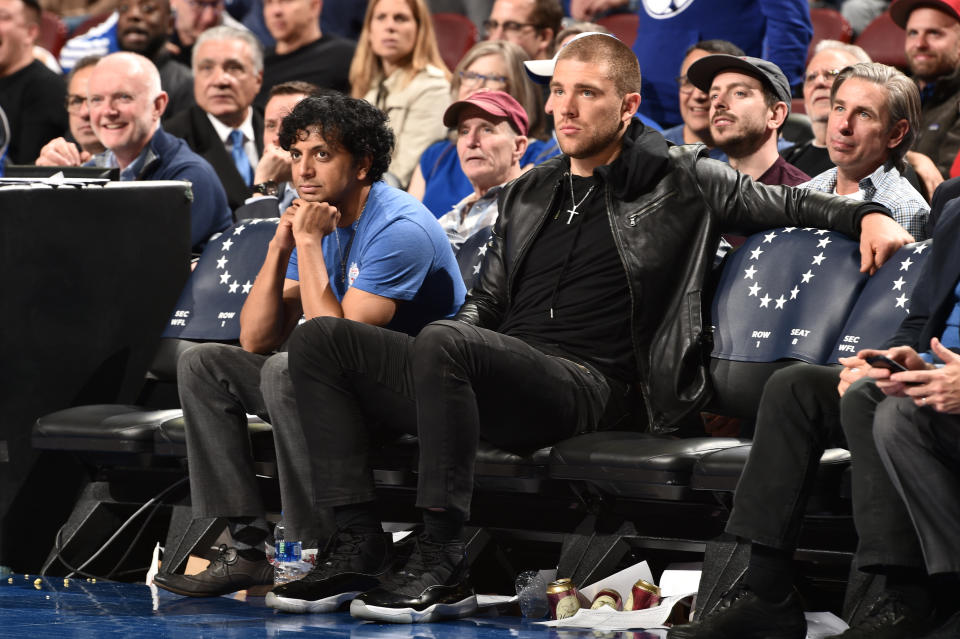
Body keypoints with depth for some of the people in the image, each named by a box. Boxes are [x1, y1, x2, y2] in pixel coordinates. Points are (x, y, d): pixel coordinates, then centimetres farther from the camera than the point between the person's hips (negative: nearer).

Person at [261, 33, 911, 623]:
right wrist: (442, 352, 9)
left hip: (584, 387, -7)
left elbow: (785, 203, 11)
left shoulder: (678, 178, 10)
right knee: (321, 339, -10)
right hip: (497, 377, 7)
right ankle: (360, 546, -17)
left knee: (443, 345, -37)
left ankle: (443, 566, -32)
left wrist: (866, 215, -6)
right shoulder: (528, 192, 27)